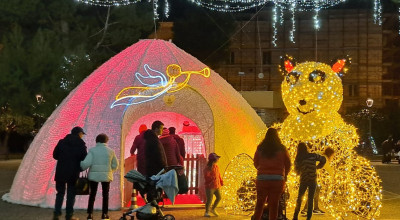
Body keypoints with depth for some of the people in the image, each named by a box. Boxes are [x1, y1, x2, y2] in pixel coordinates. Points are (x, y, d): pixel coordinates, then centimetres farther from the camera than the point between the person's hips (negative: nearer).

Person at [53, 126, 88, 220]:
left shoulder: (62, 142, 3)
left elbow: (55, 155, 4)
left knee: (60, 193, 12)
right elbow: (84, 158, -8)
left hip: (61, 171, 2)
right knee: (71, 194, 7)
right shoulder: (80, 144, -5)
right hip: (73, 173, -2)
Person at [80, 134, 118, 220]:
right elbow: (115, 165, 1)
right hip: (106, 175, 0)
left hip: (94, 175, 0)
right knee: (105, 195, 14)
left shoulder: (92, 150, -7)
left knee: (92, 194, 11)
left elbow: (86, 163, -16)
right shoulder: (110, 151, -2)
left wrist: (81, 167, 3)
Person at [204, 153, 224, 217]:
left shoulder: (216, 166, 10)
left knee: (219, 197, 12)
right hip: (210, 186, -8)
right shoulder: (208, 167, -15)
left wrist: (221, 182, 14)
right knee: (209, 199, -5)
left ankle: (213, 209, 29)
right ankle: (206, 212, 7)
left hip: (216, 186, 8)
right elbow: (206, 176, -21)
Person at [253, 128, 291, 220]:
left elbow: (256, 163, 11)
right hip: (277, 179, -1)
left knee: (260, 203, 9)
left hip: (262, 178, 1)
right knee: (274, 204, 2)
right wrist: (285, 175, 24)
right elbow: (288, 164, 6)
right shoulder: (281, 149, 0)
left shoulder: (260, 148, 3)